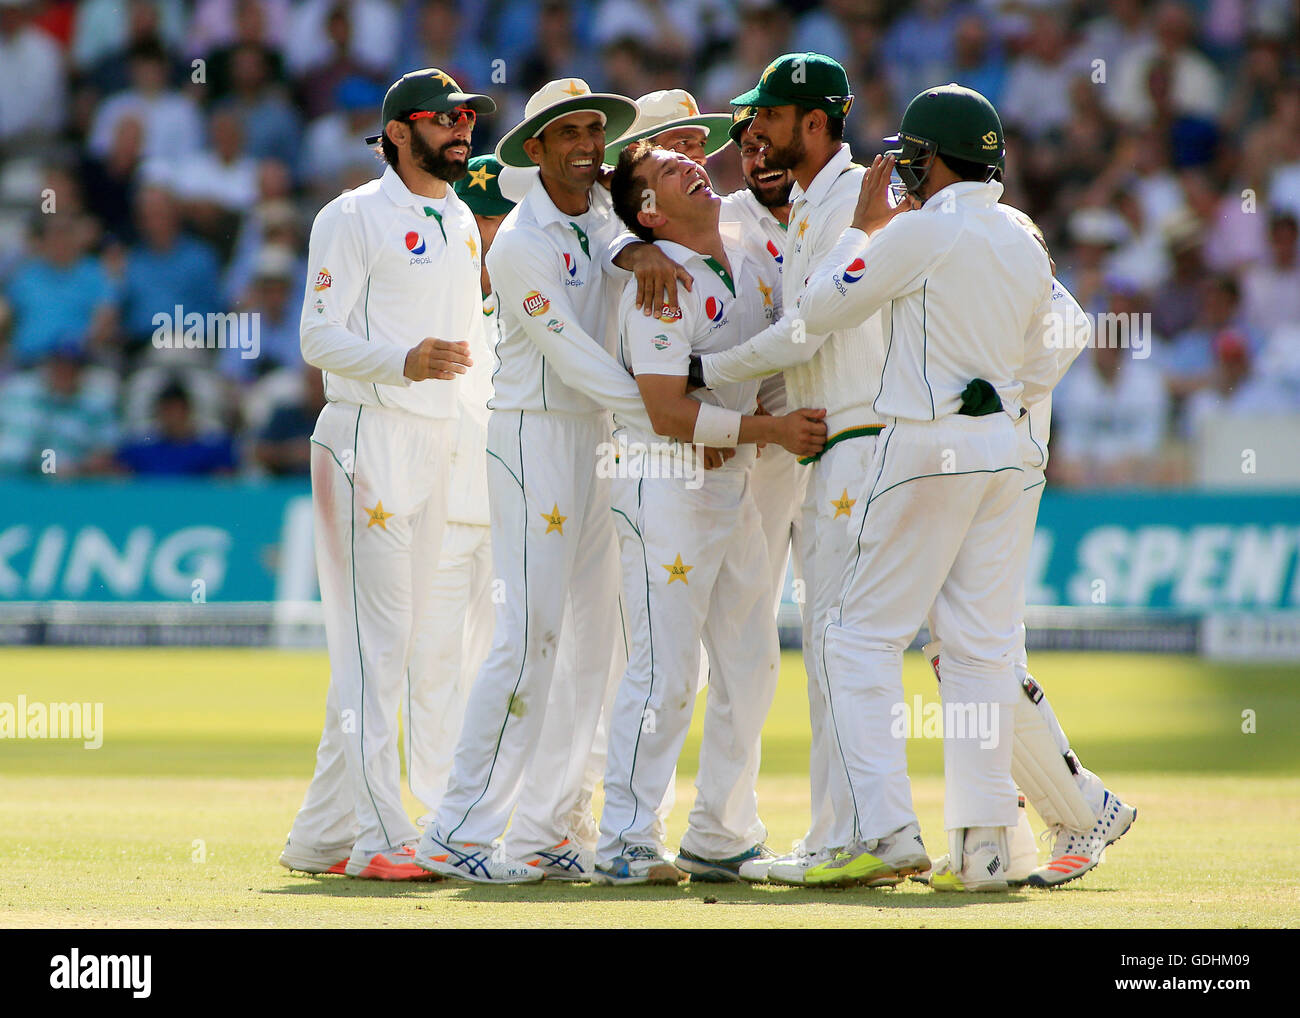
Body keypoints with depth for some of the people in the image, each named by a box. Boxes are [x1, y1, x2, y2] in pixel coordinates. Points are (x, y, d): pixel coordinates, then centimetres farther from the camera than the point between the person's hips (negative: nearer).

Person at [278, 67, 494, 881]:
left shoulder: (463, 224, 19)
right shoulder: (354, 217, -5)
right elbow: (321, 338, -12)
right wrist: (404, 361, -27)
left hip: (440, 442, 8)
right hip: (368, 439, -8)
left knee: (407, 643, 6)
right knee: (376, 640, -12)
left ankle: (322, 836, 11)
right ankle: (380, 836, -14)